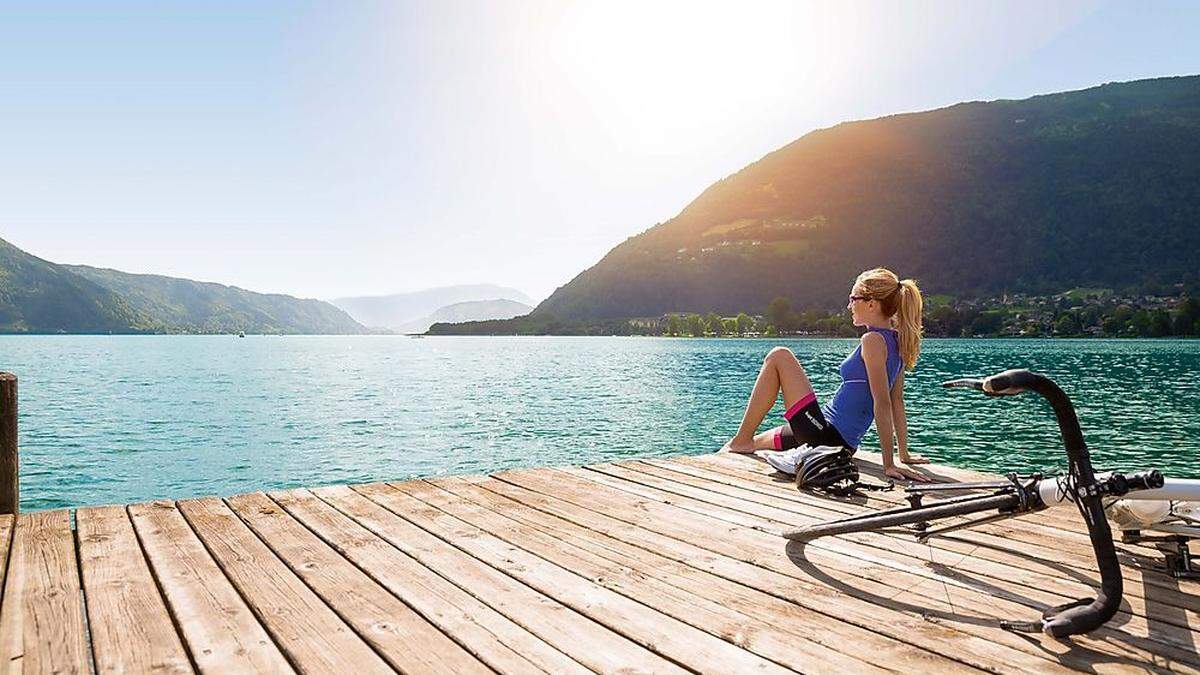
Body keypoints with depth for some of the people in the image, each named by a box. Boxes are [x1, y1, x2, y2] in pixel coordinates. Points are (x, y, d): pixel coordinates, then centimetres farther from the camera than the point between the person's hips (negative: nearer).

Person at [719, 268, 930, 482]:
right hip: (843, 443, 9)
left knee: (779, 356, -5)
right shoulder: (895, 342, 11)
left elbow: (883, 403, -22)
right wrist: (904, 454, 17)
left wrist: (889, 464, -23)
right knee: (757, 442, 24)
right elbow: (897, 402, 13)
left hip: (825, 434, -9)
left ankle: (741, 441, -3)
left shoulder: (873, 340, -17)